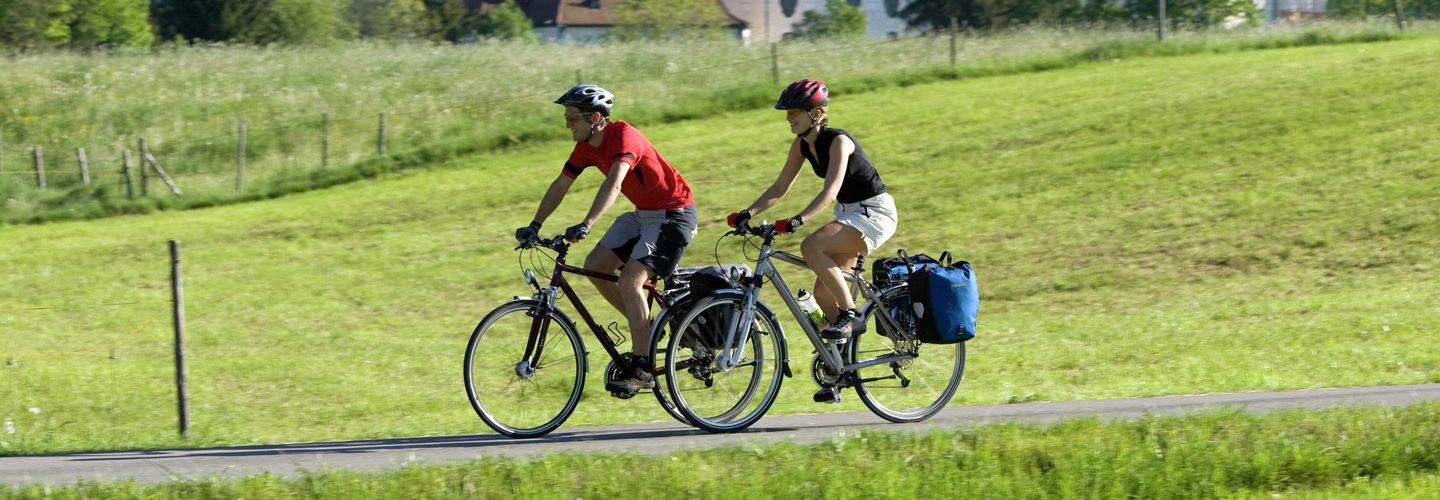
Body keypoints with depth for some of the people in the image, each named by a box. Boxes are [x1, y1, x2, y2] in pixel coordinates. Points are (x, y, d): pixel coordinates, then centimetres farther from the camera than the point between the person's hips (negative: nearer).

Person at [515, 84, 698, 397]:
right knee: (595, 266, -1)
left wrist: (585, 225, -50)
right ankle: (647, 329, 13)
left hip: (673, 212, -9)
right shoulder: (586, 145, 0)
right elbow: (560, 186, 8)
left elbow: (613, 185, -40)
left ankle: (641, 368, -17)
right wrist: (534, 226, 1)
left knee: (629, 281, -20)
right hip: (643, 213, 9)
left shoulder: (623, 136, -26)